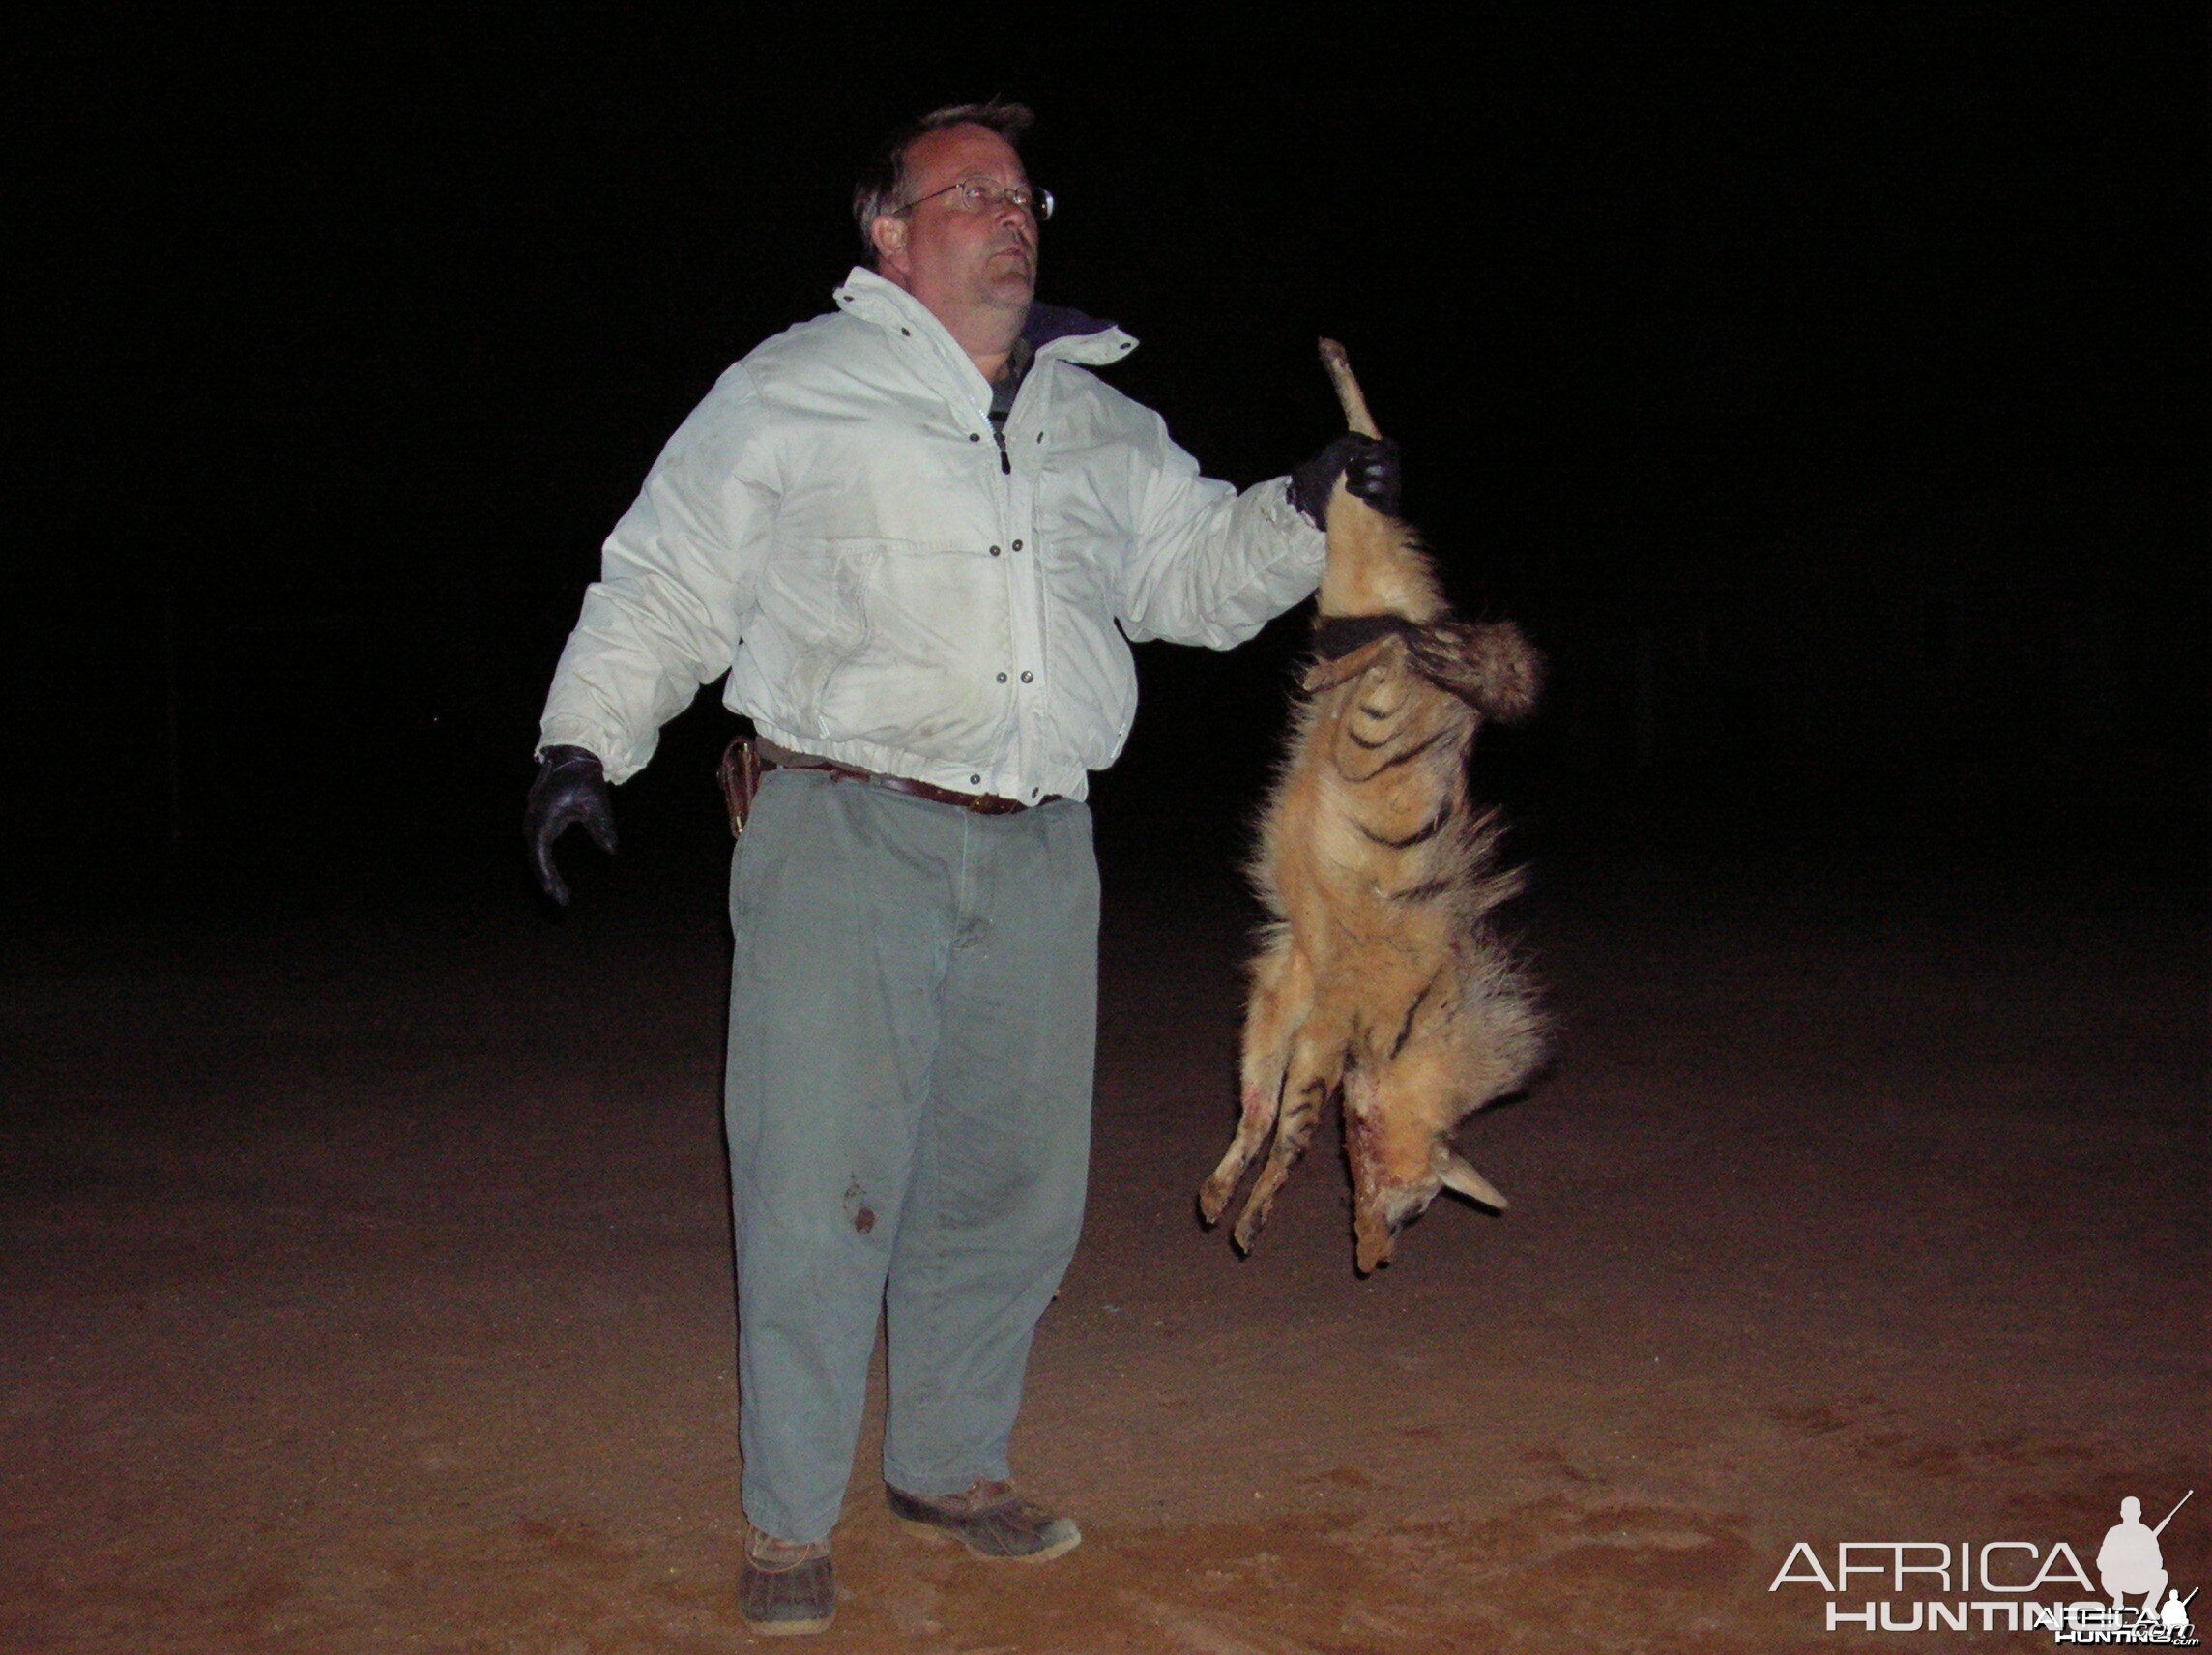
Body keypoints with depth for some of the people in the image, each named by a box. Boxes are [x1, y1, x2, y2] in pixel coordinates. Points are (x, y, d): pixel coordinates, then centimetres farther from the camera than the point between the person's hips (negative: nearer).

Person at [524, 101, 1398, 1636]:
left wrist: (1308, 507, 4)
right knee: (822, 1189, -4)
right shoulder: (795, 392, 4)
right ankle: (789, 1524, 11)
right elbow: (665, 581, 4)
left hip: (1037, 860, 5)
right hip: (847, 836, -5)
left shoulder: (1100, 424, 18)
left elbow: (1200, 571, 22)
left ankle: (952, 1463, 30)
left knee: (1014, 1184, 11)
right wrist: (586, 739, -7)